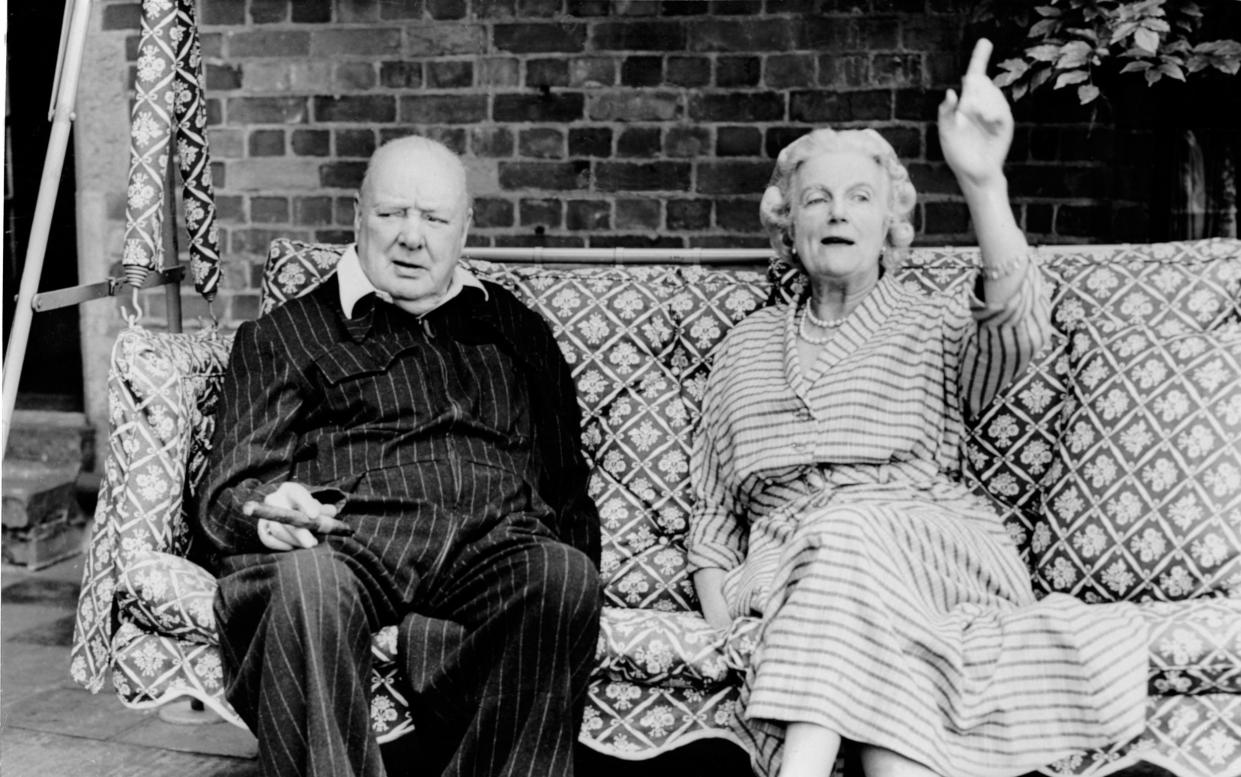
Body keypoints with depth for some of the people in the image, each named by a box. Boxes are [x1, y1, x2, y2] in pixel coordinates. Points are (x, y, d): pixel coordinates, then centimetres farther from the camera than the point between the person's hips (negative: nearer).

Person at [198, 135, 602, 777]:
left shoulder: (516, 331, 30)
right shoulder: (282, 335, 23)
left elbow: (566, 483, 27)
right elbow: (231, 488, 13)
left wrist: (572, 560, 3)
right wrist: (266, 509, -13)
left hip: (493, 542, 2)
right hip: (347, 537, -1)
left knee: (565, 576, -34)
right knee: (304, 581, -38)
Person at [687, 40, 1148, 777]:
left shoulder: (934, 324, 14)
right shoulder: (749, 345, 23)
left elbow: (1015, 329, -12)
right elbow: (713, 505, 21)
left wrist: (984, 182, -28)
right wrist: (718, 588, -1)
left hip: (933, 551, -1)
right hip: (792, 570, 1)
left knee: (852, 536, -36)